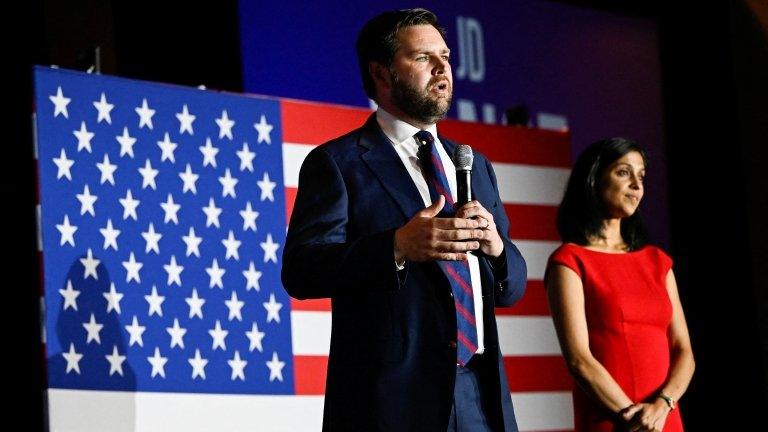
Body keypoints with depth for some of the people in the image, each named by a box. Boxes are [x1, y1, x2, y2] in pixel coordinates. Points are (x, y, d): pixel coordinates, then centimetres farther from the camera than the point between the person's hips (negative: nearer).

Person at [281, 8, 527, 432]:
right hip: (392, 397, -5)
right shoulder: (337, 162, 0)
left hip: (481, 396, 5)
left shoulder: (475, 165, 17)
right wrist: (396, 247, -24)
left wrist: (495, 246, -6)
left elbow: (513, 286, 16)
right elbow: (300, 270, -12)